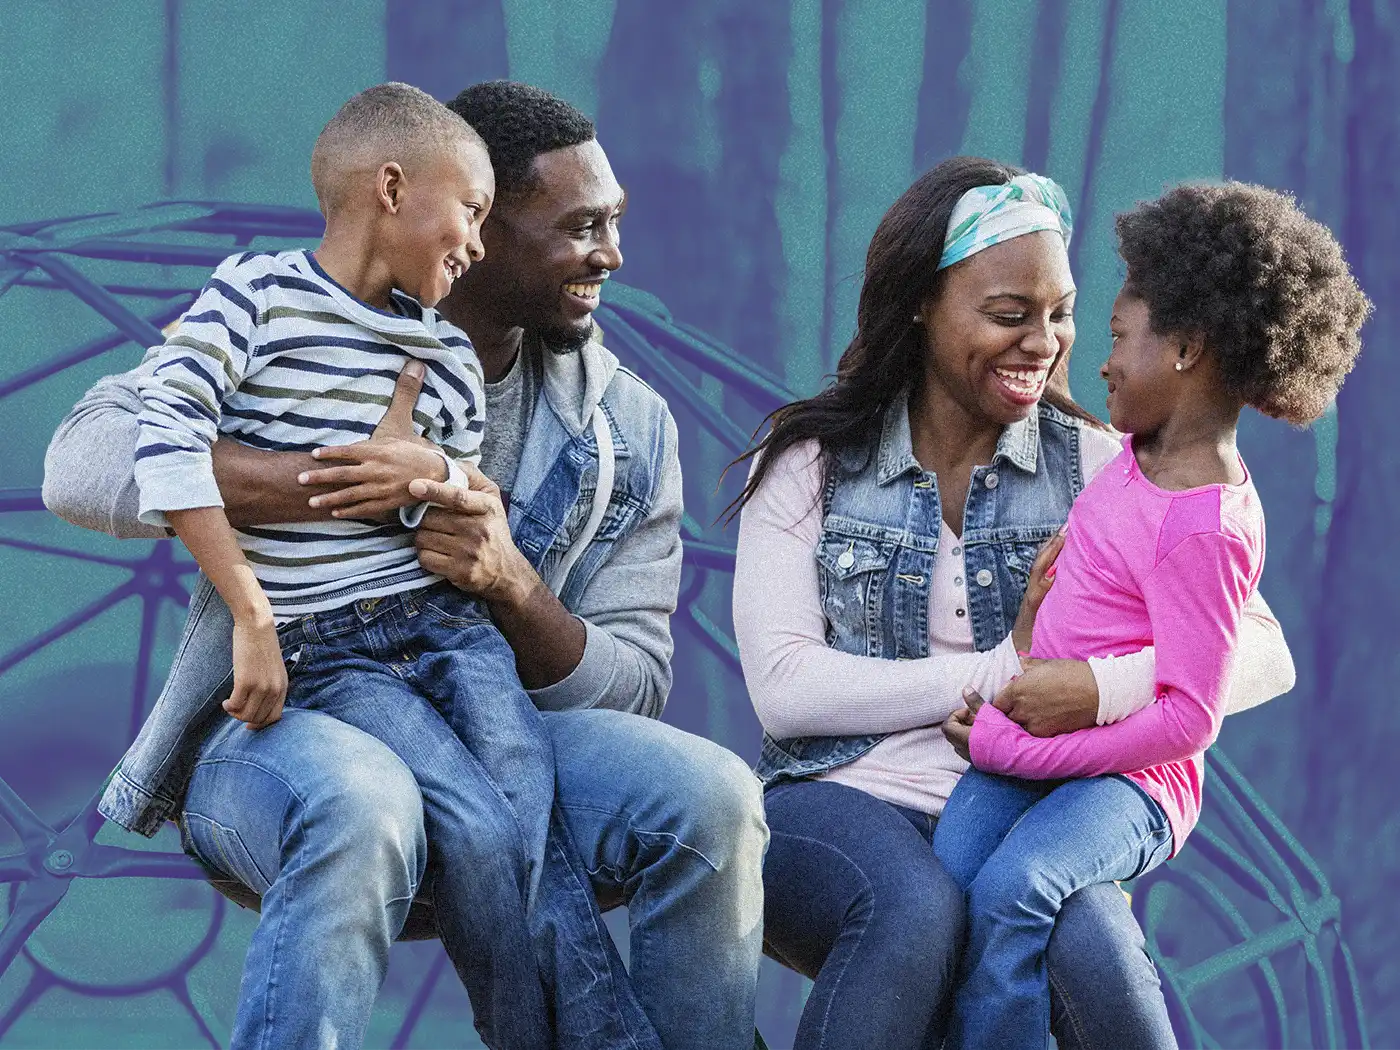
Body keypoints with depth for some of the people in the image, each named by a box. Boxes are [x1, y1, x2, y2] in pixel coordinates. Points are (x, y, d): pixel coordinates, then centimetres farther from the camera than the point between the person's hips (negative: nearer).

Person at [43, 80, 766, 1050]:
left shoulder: (627, 429, 10)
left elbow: (631, 684, 5)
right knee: (362, 806, -40)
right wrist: (352, 479, -26)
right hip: (280, 734, -4)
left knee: (712, 795, -25)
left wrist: (511, 585, -19)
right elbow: (84, 464, -15)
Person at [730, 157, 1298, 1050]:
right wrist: (1000, 671, -10)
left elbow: (1263, 654, -2)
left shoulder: (1096, 468, 8)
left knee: (1093, 952, -34)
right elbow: (784, 689, -6)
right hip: (845, 804, -1)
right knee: (917, 910, -36)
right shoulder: (810, 465, 6)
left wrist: (1104, 689, -21)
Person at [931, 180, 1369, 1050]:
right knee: (942, 884, -21)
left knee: (1011, 888, -34)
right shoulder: (1140, 450, 10)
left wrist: (1014, 748, -18)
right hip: (1021, 750, 8)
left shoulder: (1205, 530, -18)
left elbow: (1188, 717, -21)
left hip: (1125, 779, -8)